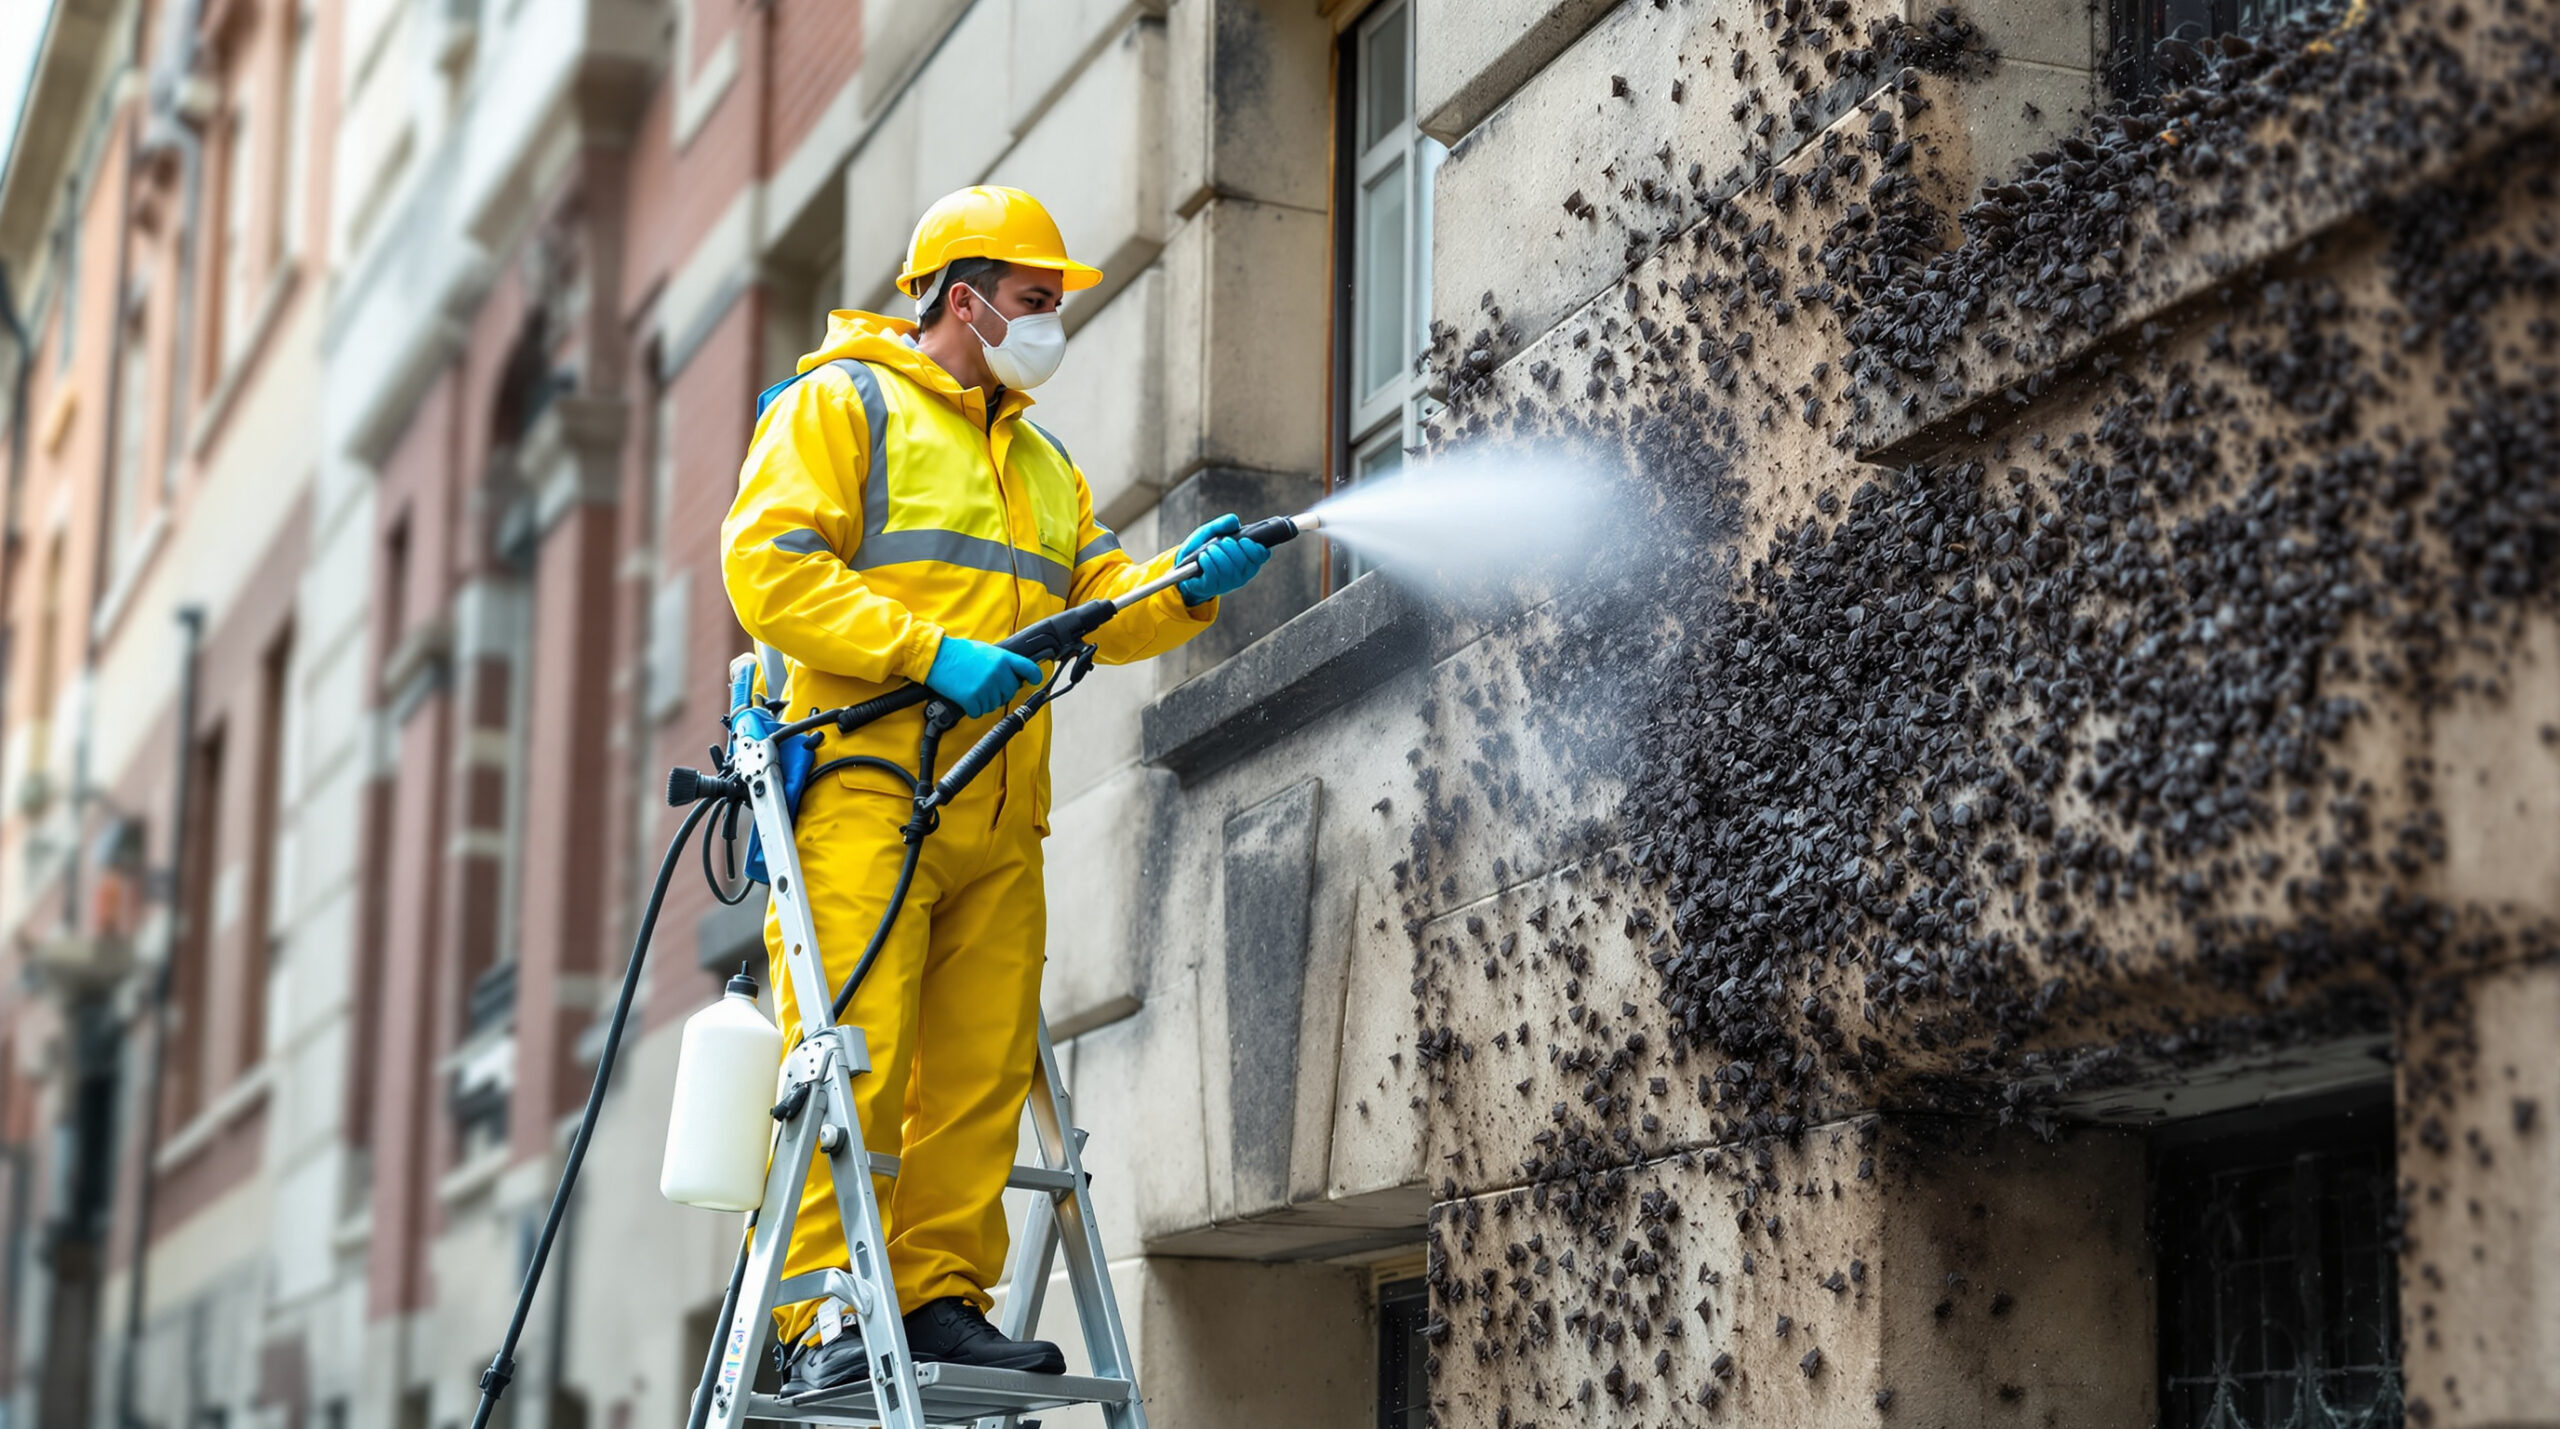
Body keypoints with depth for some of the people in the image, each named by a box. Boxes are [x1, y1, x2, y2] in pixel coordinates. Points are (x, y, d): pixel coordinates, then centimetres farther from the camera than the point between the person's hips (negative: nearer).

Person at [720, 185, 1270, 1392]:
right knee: (855, 1056, -12)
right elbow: (768, 567, -8)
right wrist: (930, 650, -16)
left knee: (979, 1070, 2)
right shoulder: (843, 406, 6)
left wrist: (1185, 586, -2)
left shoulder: (1042, 463, 28)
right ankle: (821, 1314, -11)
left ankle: (940, 1297, 8)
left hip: (998, 813, 7)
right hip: (866, 785, -7)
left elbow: (1102, 610, 20)